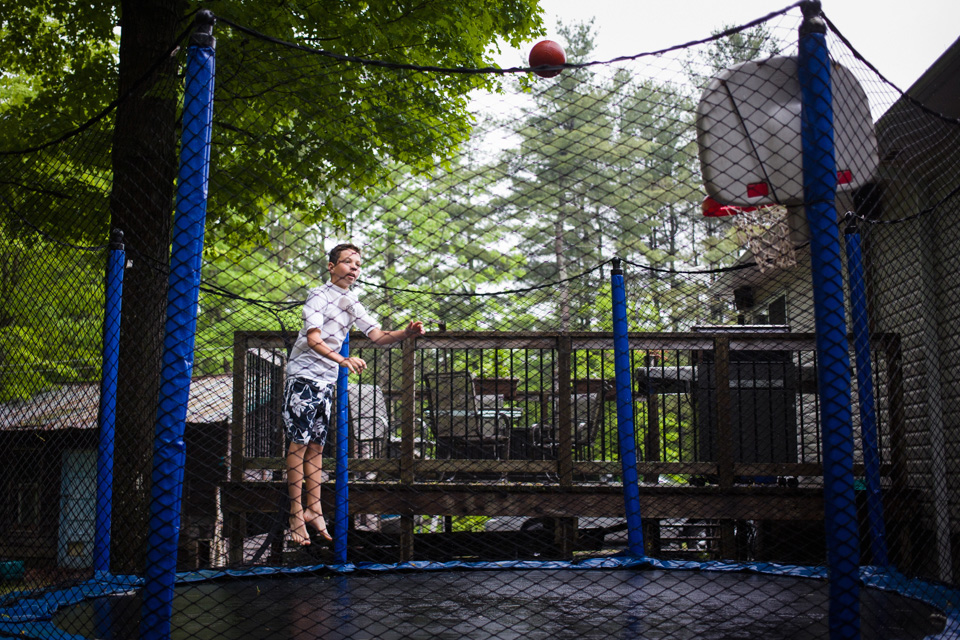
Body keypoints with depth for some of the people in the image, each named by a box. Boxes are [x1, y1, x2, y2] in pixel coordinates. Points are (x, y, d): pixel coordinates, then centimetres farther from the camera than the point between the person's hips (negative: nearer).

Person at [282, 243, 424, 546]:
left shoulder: (353, 304, 14)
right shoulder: (320, 295, -7)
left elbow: (378, 336, 8)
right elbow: (313, 339, -17)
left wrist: (407, 333, -10)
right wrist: (343, 361, -31)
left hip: (328, 379, 7)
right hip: (304, 375, -7)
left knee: (316, 445, 8)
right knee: (299, 442, -6)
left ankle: (313, 509, 10)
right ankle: (296, 512, -3)